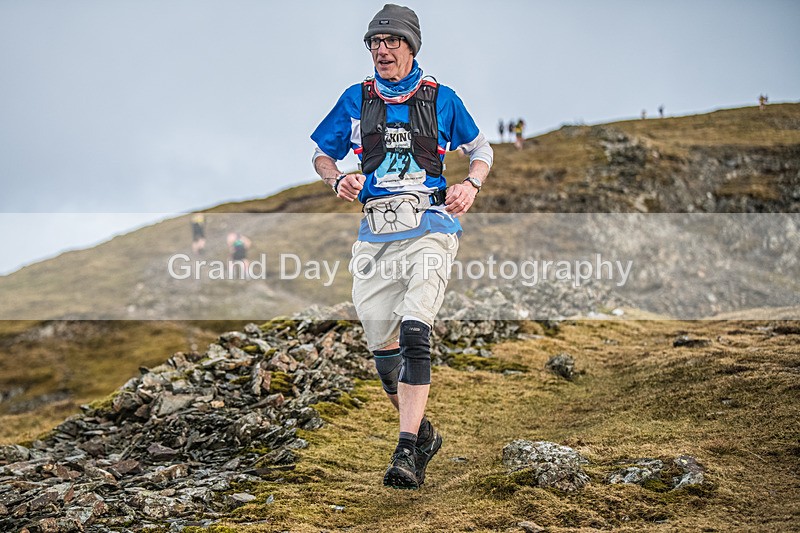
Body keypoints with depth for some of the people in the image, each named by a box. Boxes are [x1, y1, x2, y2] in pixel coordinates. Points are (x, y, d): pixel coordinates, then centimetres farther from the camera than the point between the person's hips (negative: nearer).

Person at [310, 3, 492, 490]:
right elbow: (321, 155, 18)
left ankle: (407, 452, -22)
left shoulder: (440, 98, 5)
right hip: (376, 234, 3)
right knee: (382, 348, 5)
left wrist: (471, 184, -3)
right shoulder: (357, 99, 10)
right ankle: (424, 433, 26)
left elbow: (482, 148, 17)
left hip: (430, 228, -3)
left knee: (414, 333, -21)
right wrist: (339, 179, -3)